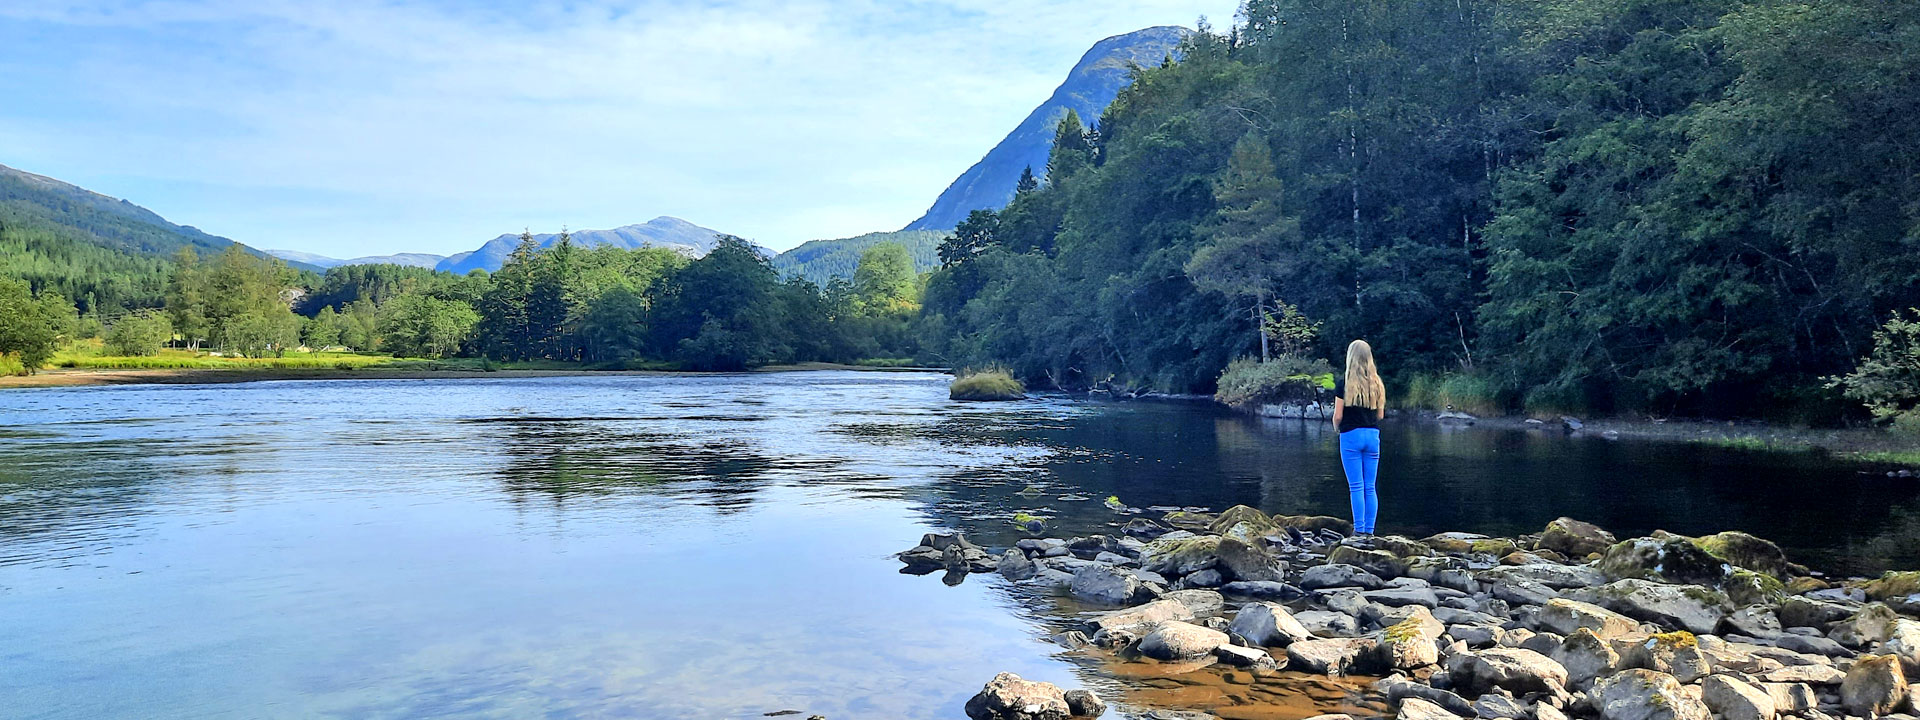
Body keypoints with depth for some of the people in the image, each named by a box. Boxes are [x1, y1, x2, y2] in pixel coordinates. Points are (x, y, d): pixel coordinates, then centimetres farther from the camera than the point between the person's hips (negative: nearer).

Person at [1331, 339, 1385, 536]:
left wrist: (1337, 428, 12)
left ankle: (1359, 530, -2)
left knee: (1356, 487, -1)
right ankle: (1370, 530, 9)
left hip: (1351, 435, -4)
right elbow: (1380, 414, 10)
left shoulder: (1344, 384, -9)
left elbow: (1338, 416, -8)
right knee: (1370, 487, 8)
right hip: (1373, 435, 4)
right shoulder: (1377, 384, 5)